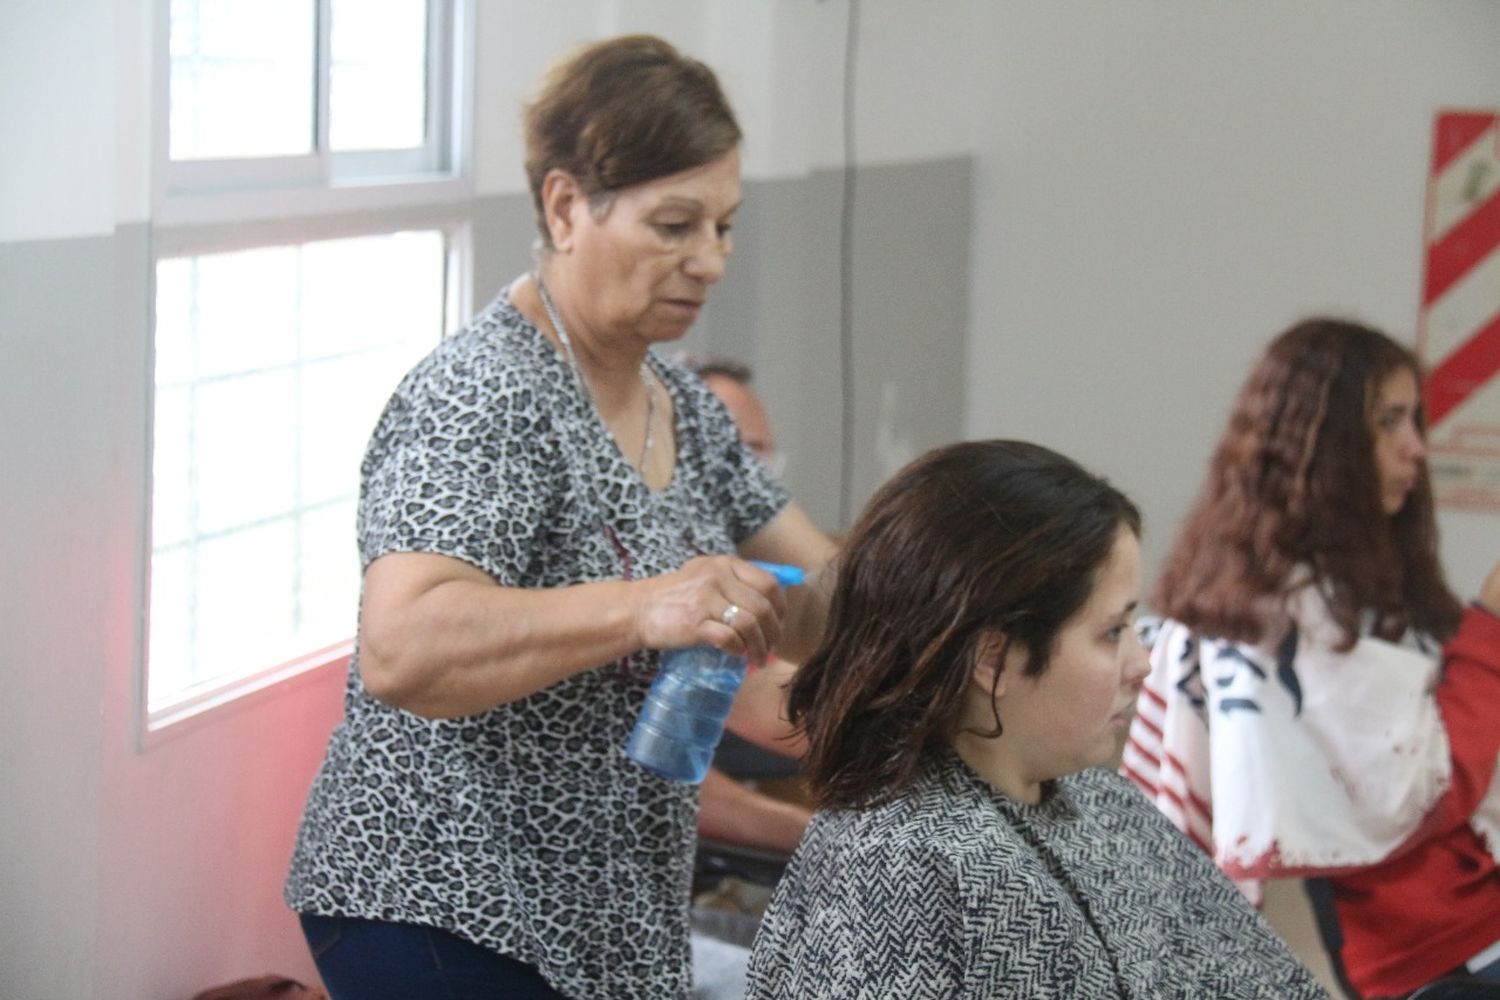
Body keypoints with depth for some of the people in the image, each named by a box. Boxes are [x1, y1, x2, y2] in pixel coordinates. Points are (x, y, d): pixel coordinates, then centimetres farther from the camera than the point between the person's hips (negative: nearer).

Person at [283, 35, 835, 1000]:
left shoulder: (683, 405, 9)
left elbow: (819, 597, 11)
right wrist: (640, 610, -42)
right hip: (444, 920, -8)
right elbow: (401, 652, -32)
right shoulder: (484, 398, -19)